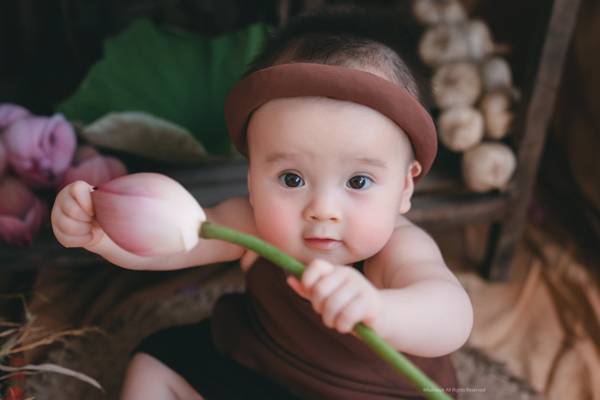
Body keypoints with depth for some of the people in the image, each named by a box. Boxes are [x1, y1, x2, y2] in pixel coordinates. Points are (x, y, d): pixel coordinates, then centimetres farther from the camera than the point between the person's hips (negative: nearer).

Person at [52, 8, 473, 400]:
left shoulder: (399, 249, -36)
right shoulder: (254, 222, -22)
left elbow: (452, 320, -55)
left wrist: (376, 310, -77)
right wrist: (99, 230, -44)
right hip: (252, 364, 4)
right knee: (157, 361, 8)